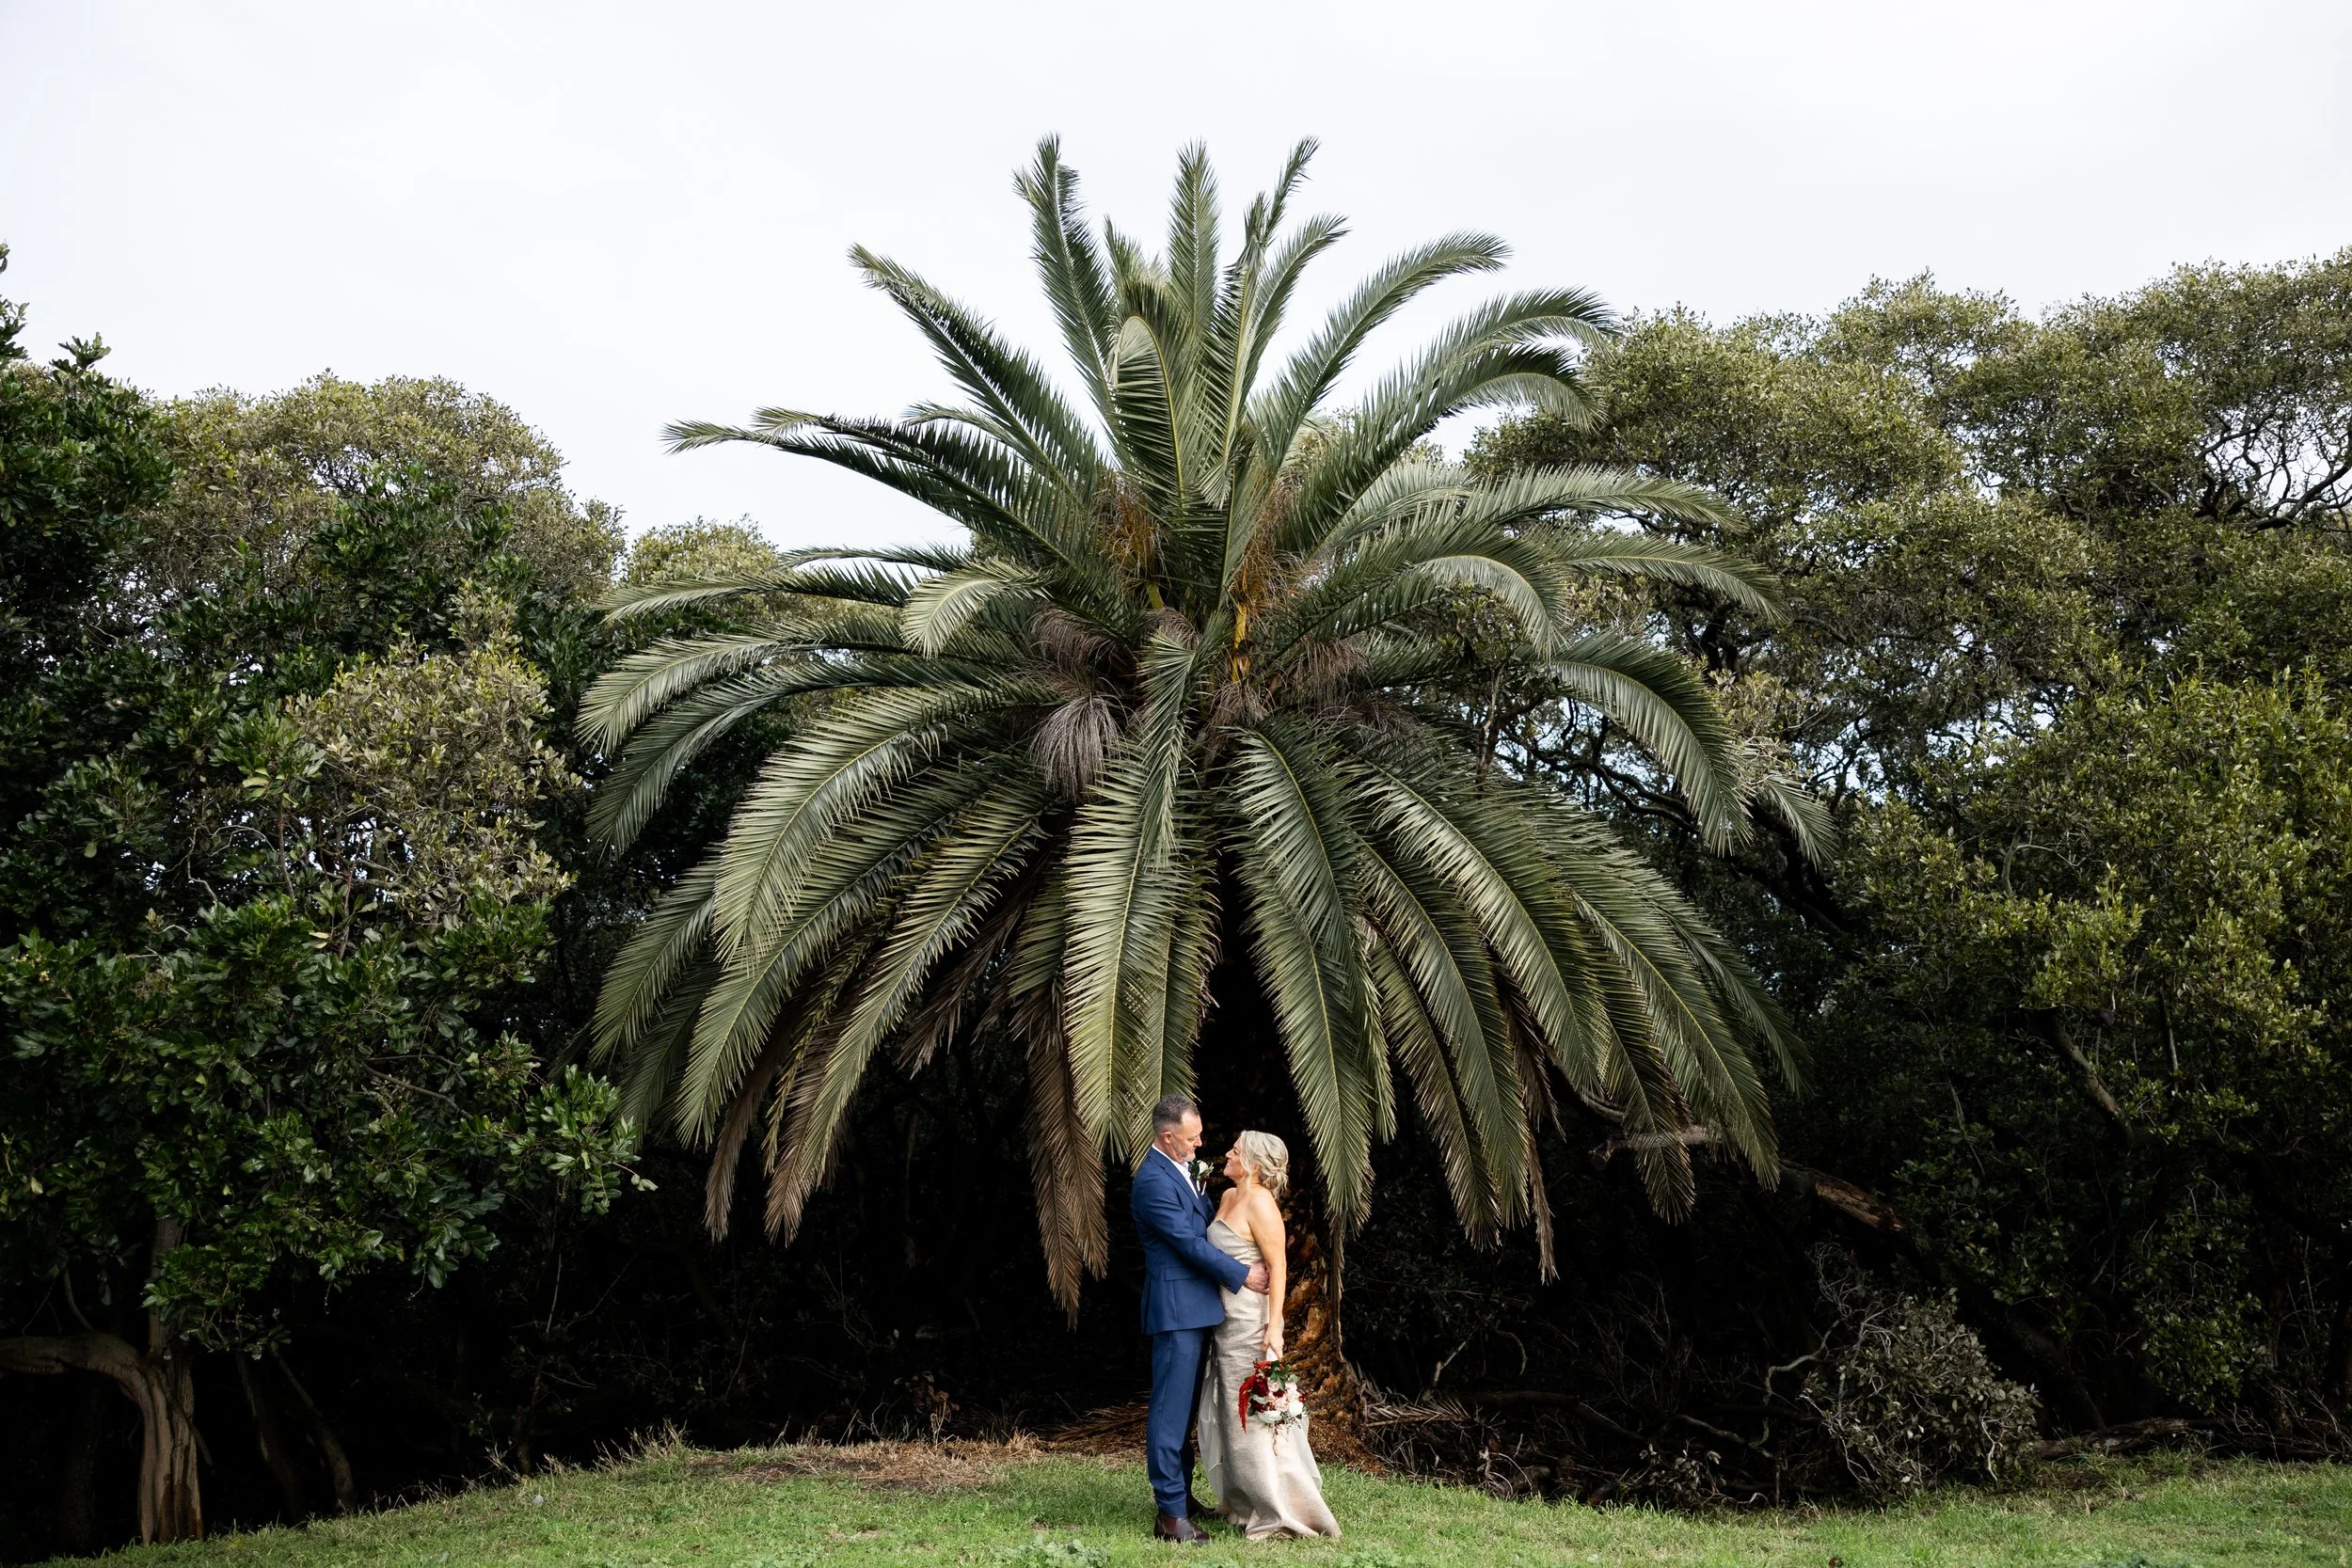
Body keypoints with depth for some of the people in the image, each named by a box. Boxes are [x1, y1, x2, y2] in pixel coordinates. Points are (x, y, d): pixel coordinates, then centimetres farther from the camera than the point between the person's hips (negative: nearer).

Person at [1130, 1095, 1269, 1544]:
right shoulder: (1154, 1181, -18)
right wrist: (1243, 1275, -12)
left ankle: (1180, 1492, 26)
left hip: (1196, 1306, 10)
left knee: (1182, 1406, 17)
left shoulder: (1182, 1170, 13)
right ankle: (1171, 1515, -3)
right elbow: (1189, 1243, -18)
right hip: (1176, 1308, -10)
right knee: (1171, 1409, -6)